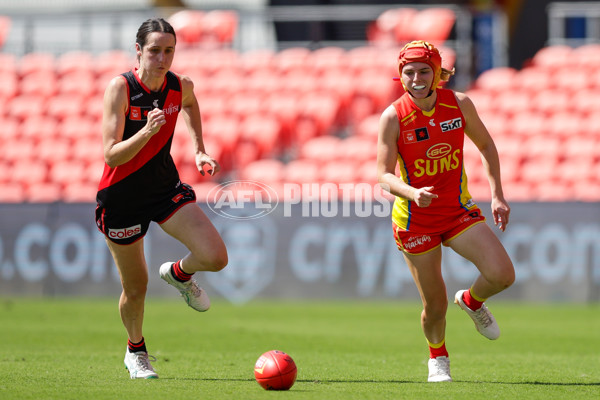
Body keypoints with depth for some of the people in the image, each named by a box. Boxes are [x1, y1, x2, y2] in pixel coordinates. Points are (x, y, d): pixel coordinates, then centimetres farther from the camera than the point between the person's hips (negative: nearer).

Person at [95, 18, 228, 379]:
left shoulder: (181, 87, -8)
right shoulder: (120, 88, -21)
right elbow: (111, 155, -27)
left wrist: (199, 150, 11)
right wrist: (146, 131, -42)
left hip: (166, 187, 3)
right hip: (121, 197, -3)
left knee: (215, 258, -16)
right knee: (136, 289, 7)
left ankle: (179, 273, 20)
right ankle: (136, 350, 37)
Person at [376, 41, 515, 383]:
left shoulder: (459, 104, -7)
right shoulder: (393, 117, -15)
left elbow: (486, 145, 8)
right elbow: (384, 174, -15)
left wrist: (497, 196, 3)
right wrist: (412, 193, -35)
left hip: (459, 210, 2)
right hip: (416, 219, -2)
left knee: (502, 274, -17)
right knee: (435, 306, 1)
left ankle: (472, 301, 19)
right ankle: (438, 358, 35)